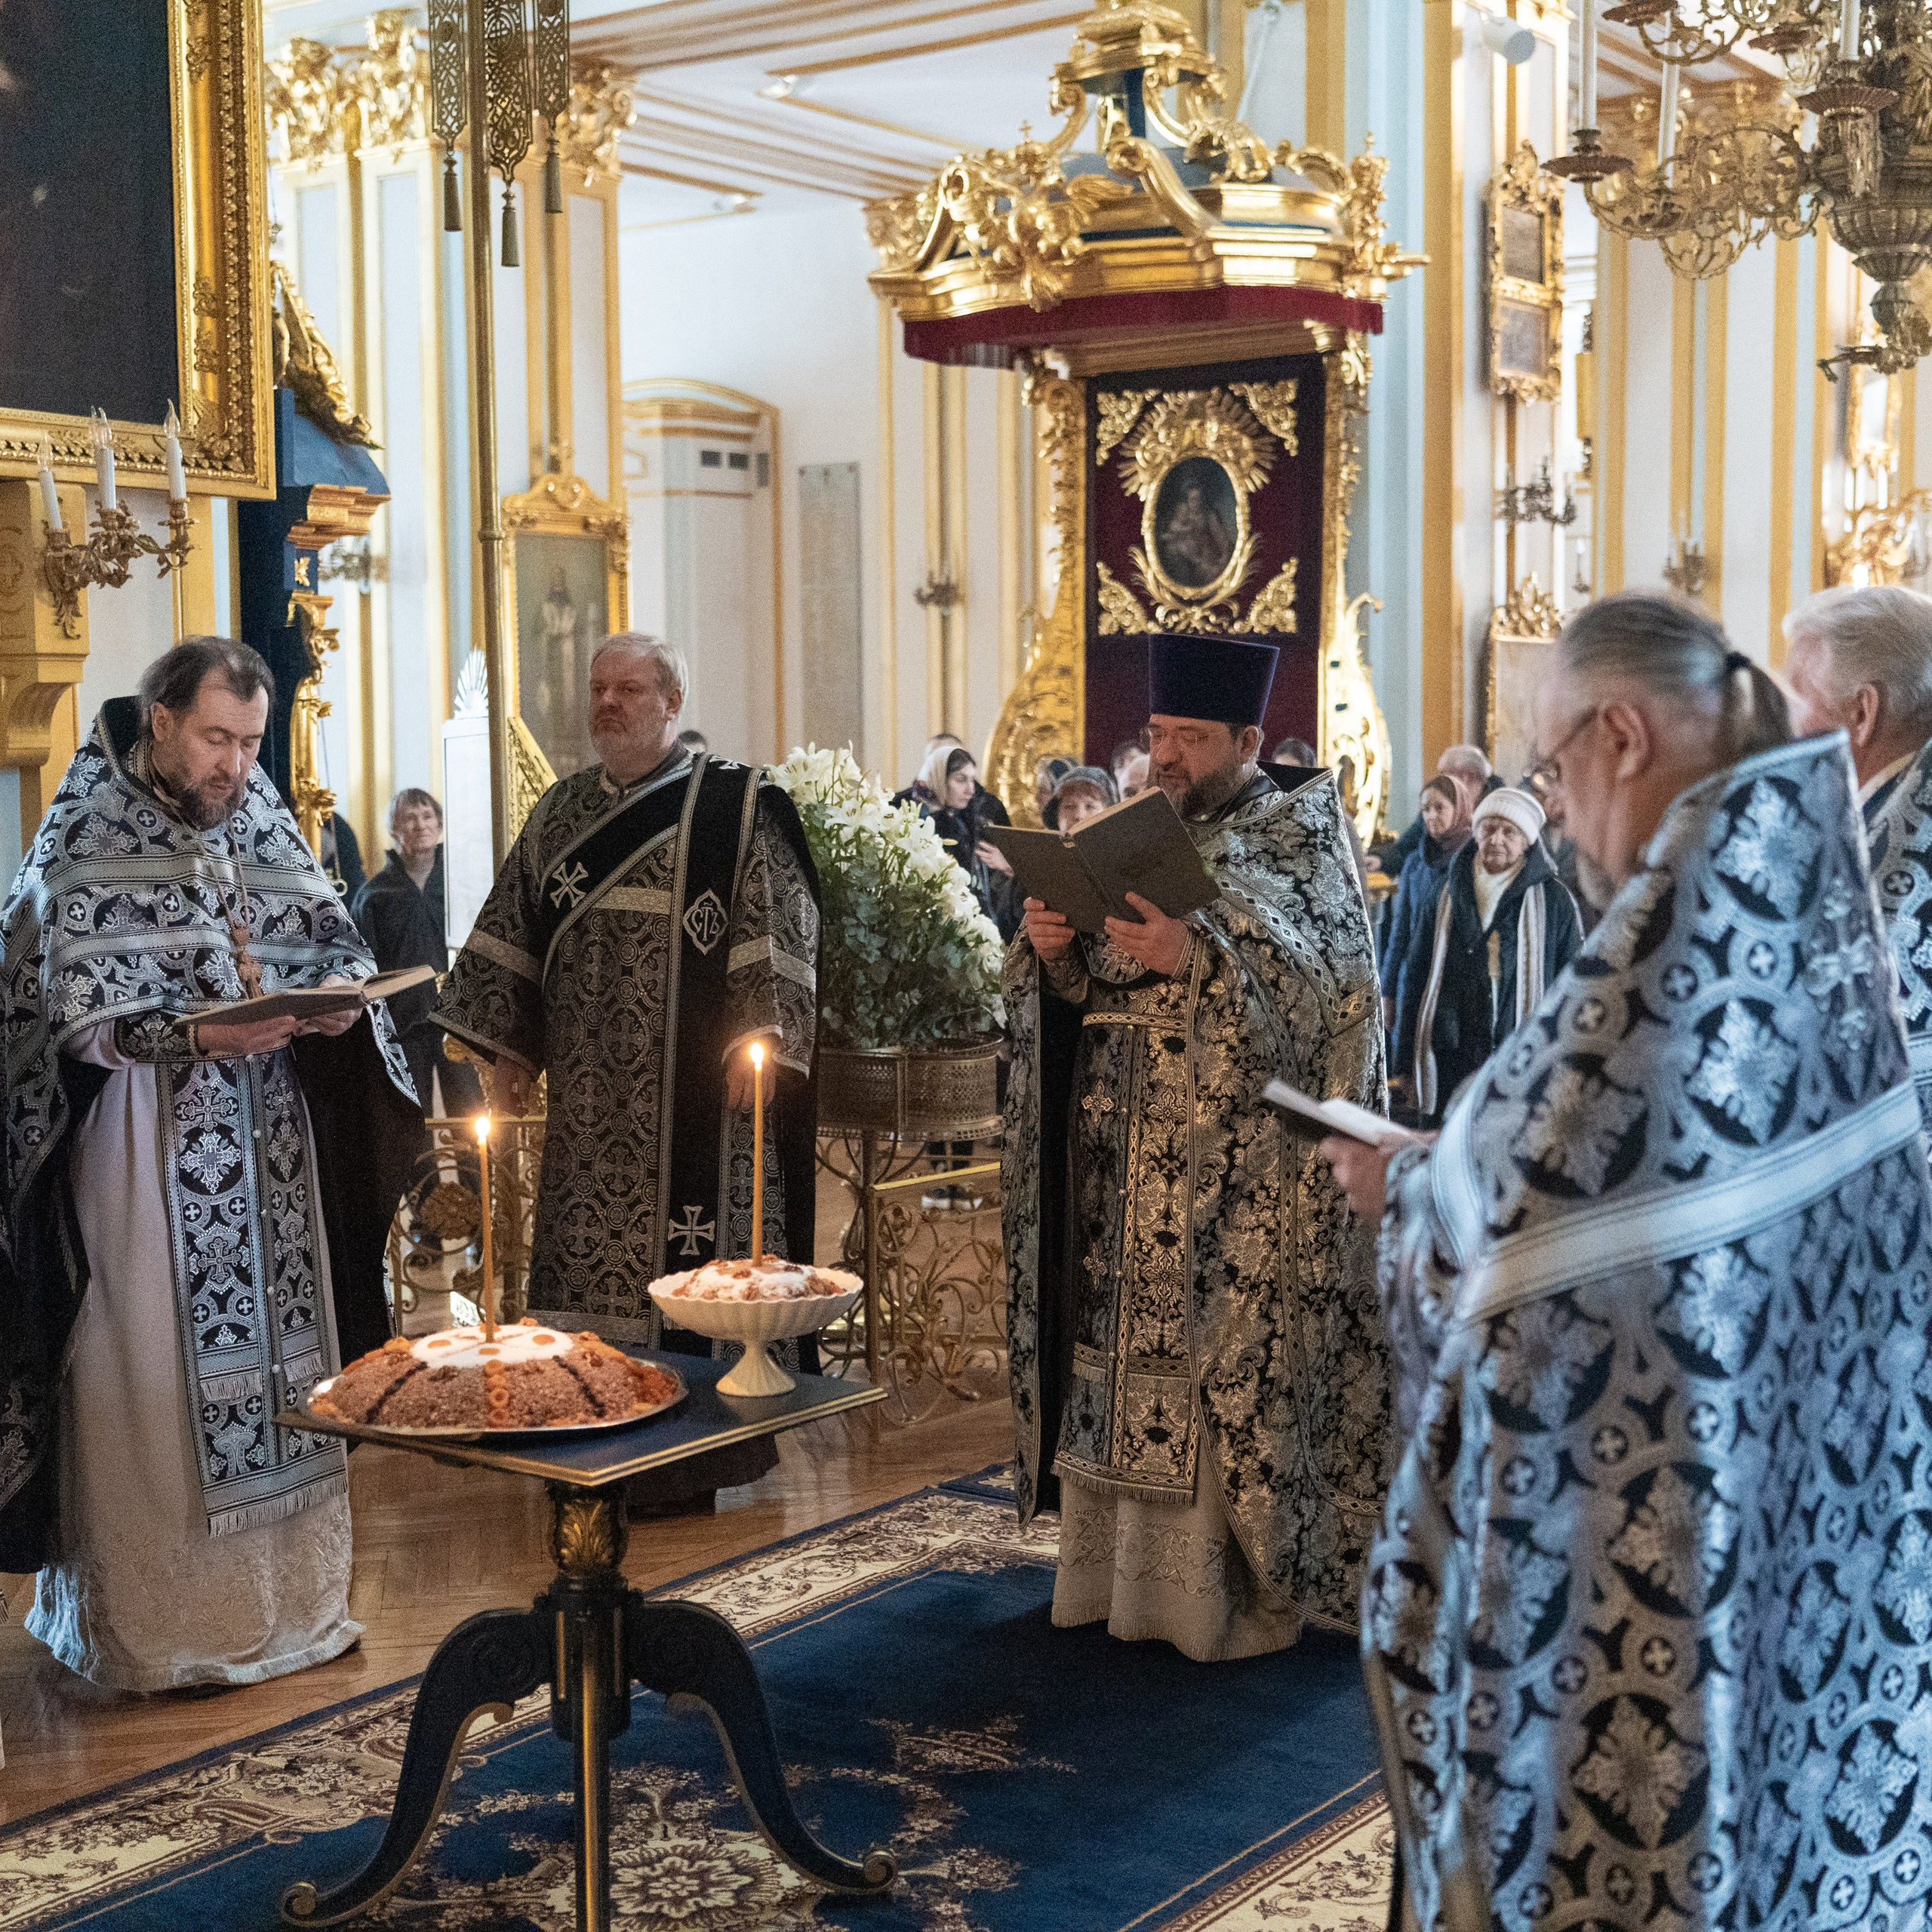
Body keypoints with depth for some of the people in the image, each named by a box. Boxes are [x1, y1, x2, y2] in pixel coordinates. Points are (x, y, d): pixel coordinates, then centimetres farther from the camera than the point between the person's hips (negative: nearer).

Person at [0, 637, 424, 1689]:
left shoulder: (261, 821, 10)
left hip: (270, 1146, 5)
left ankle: (286, 1597, 24)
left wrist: (335, 1000, -9)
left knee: (280, 1356, 10)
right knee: (149, 1375, -1)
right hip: (145, 1154, -5)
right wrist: (196, 1035, -26)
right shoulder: (87, 834, -6)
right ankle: (152, 1628, 12)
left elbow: (329, 940, 13)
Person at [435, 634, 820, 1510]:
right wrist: (509, 1053, 13)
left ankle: (692, 1455, 6)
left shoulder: (734, 804, -1)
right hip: (590, 1096, 5)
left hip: (694, 1088, -5)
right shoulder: (561, 812, 15)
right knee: (588, 1254, 7)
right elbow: (515, 934, 17)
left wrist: (756, 1034, -17)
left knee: (689, 1262, -3)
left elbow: (778, 922, -8)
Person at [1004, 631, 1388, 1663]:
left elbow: (1326, 983, -15)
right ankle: (1122, 1570, 17)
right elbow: (1086, 997, 14)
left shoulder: (1300, 839, 0)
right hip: (1123, 1159, 5)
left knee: (1227, 1366, -5)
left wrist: (1199, 954, -27)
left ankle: (1234, 1591, 5)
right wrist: (1056, 951, -8)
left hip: (1236, 1170, -5)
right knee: (1123, 1358, 7)